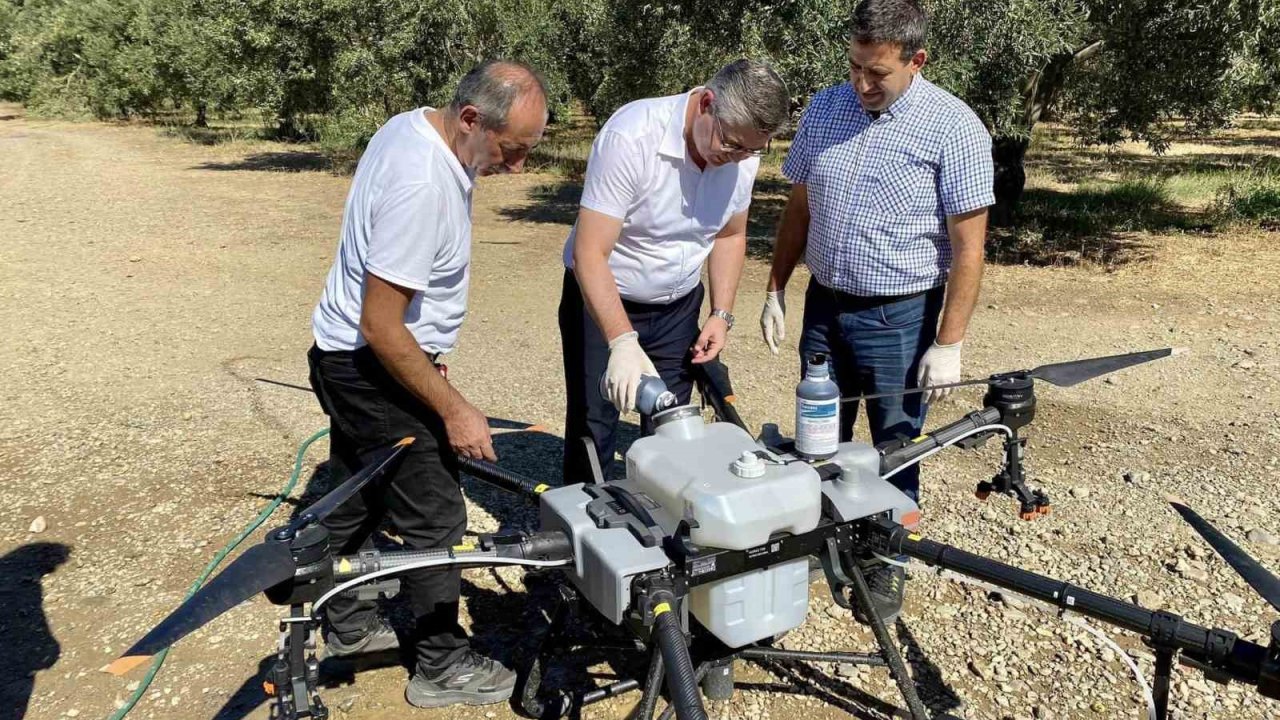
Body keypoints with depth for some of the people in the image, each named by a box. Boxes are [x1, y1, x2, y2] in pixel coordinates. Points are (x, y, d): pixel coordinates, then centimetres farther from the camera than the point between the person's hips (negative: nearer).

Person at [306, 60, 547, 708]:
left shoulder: (413, 126, 1)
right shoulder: (422, 186, -31)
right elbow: (380, 326, -28)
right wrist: (454, 410, -21)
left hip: (348, 361, 10)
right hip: (373, 370, -10)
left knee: (356, 501, 22)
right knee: (433, 519, 2)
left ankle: (348, 625, 41)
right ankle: (443, 667, 18)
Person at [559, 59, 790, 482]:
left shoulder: (744, 151, -10)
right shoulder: (631, 137, -29)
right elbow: (590, 254, -31)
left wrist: (722, 315, -3)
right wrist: (622, 343, -42)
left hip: (679, 306, 5)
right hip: (603, 301, -5)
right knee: (592, 430, 2)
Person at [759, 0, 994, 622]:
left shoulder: (954, 127, -13)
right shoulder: (823, 110, 1)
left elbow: (968, 246, -13)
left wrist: (948, 344, -16)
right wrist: (776, 289, 10)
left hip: (900, 318, -4)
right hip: (824, 306, 5)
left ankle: (889, 561, 29)